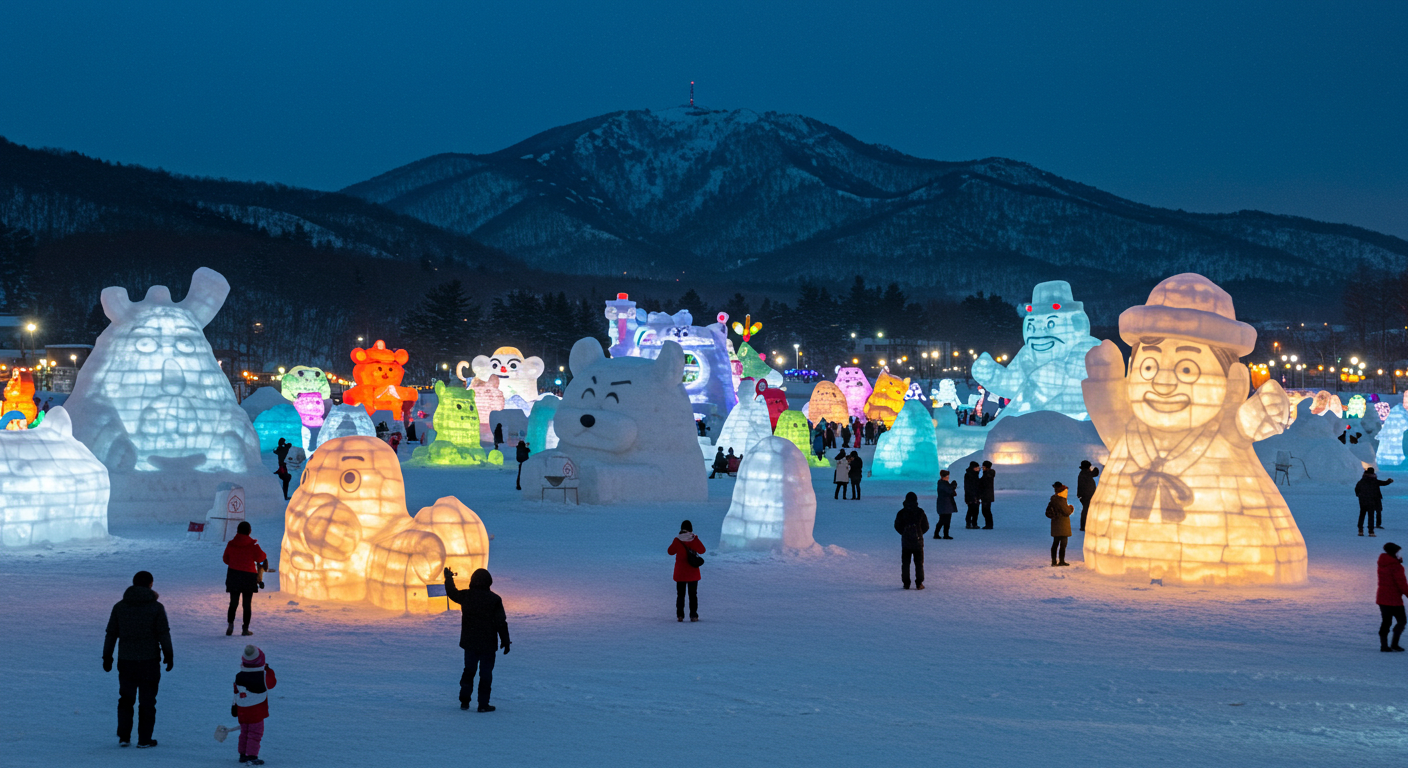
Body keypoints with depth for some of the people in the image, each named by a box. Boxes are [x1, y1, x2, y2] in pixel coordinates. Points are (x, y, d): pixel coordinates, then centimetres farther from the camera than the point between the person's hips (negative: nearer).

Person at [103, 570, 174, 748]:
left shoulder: (120, 606, 3)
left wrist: (107, 657, 14)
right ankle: (144, 739, 6)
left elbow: (111, 633, 7)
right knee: (147, 700, 5)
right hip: (149, 660, -3)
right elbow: (164, 634, -7)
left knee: (125, 699, 14)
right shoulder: (156, 607, -6)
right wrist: (169, 655, 2)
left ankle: (123, 737, 12)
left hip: (126, 660, 3)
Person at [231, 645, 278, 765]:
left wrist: (235, 706, 17)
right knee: (255, 732, 0)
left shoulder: (238, 676, -2)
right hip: (257, 711, -5)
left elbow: (236, 692, 6)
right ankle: (252, 756, -5)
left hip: (242, 710, 5)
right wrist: (269, 670, 14)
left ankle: (243, 754, 24)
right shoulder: (263, 676, -16)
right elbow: (272, 682, 1)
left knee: (244, 732, 18)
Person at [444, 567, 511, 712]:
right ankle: (483, 704, 2)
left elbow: (452, 593, 19)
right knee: (486, 673, 4)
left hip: (469, 642, 3)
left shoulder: (465, 596, -4)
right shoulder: (494, 599, -12)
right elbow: (501, 623, -10)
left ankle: (464, 701, 17)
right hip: (488, 644, -3)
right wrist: (505, 642, -1)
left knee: (469, 670, 18)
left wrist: (448, 578, 36)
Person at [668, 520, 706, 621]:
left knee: (680, 594, 9)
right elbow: (702, 551, 4)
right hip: (693, 573, 0)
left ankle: (679, 615, 3)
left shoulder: (677, 540, -8)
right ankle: (693, 615, 2)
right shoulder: (694, 539, -9)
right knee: (693, 594, 7)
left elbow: (670, 551, 3)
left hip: (680, 572, 0)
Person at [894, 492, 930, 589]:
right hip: (918, 541, 0)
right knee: (919, 563, 7)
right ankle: (919, 583, 5)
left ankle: (906, 583, 5)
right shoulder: (920, 512, -5)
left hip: (905, 541, 0)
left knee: (905, 563, 8)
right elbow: (926, 527, 3)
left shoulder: (901, 513, -5)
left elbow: (897, 526, 3)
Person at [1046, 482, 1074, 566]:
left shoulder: (1053, 500, 11)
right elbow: (1066, 512, -16)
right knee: (1063, 543, -3)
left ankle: (1054, 561, 16)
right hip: (1062, 525, -9)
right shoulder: (1060, 500, -17)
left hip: (1055, 524, 9)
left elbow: (1048, 513, 15)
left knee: (1055, 543, 13)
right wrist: (1071, 508, 2)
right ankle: (1061, 561, -2)